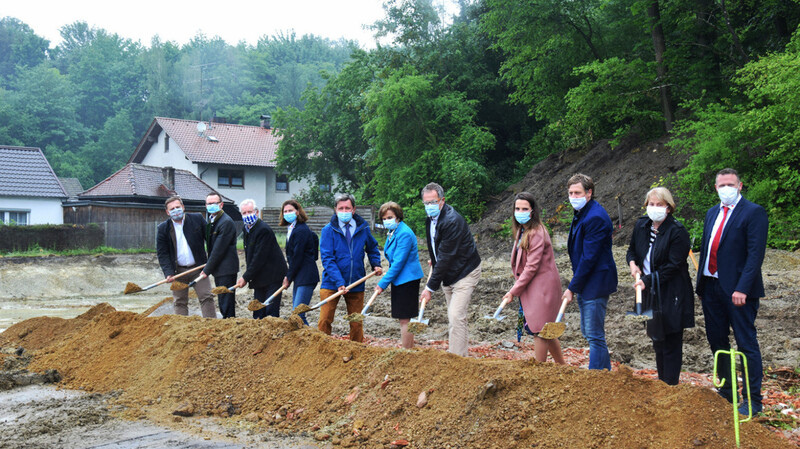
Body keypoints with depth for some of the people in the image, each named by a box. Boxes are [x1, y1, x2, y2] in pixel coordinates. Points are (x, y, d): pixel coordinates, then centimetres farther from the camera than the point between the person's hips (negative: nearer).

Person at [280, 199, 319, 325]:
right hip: (299, 277, 10)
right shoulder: (292, 229, 15)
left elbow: (297, 257, -15)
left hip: (306, 277, -10)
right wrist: (288, 277, 12)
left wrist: (289, 277, -7)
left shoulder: (301, 231, -15)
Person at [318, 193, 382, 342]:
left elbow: (372, 248, 22)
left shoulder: (363, 228, 2)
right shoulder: (328, 230, -7)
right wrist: (339, 282, -23)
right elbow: (327, 259, -13)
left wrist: (376, 264, 4)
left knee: (356, 323, 10)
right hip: (332, 284, -2)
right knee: (324, 321, -4)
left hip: (356, 283, 3)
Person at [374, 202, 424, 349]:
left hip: (407, 280, -10)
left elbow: (398, 262, -22)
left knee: (404, 319, -6)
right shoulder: (392, 232, 11)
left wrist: (383, 283, -20)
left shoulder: (404, 234, -20)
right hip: (399, 280, 10)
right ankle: (410, 348, 24)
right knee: (403, 318, 16)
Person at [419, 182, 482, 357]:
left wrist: (431, 287, -26)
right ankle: (462, 353, 23)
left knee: (456, 316, -16)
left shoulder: (452, 221, -27)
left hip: (464, 273, -9)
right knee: (454, 317, 13)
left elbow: (446, 257, -28)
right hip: (448, 275, 9)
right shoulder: (431, 218, 3)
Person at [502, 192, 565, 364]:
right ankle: (562, 366, 28)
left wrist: (513, 291, -17)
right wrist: (517, 288, 7)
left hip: (541, 285, -10)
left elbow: (532, 267, -21)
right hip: (531, 286, 10)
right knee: (546, 330, 16)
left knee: (540, 330, -3)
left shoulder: (537, 233, -19)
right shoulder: (522, 230, 10)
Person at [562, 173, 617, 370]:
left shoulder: (596, 218, -21)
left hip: (595, 284, -11)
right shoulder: (580, 214, 11)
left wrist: (572, 287, -17)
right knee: (587, 332, 18)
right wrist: (575, 285, 15)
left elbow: (589, 258, -22)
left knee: (595, 335, -5)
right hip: (585, 283, 11)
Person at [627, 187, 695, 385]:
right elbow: (632, 250, 20)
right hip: (651, 293, 7)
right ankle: (661, 383, 30)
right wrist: (632, 263, -1)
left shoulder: (677, 231, -16)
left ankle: (670, 386, 8)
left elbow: (673, 266, -18)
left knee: (671, 343, 0)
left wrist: (648, 280, -20)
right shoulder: (641, 225, 4)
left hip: (672, 296, -7)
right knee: (657, 339, 18)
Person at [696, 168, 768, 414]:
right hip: (711, 287, 8)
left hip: (737, 290, -8)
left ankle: (753, 400, 8)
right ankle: (727, 390, 30)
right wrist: (701, 283, 13)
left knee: (747, 344, -1)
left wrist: (742, 288, -23)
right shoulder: (712, 213, 14)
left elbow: (756, 253, -16)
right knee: (717, 340, 16)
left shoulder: (754, 212, -9)